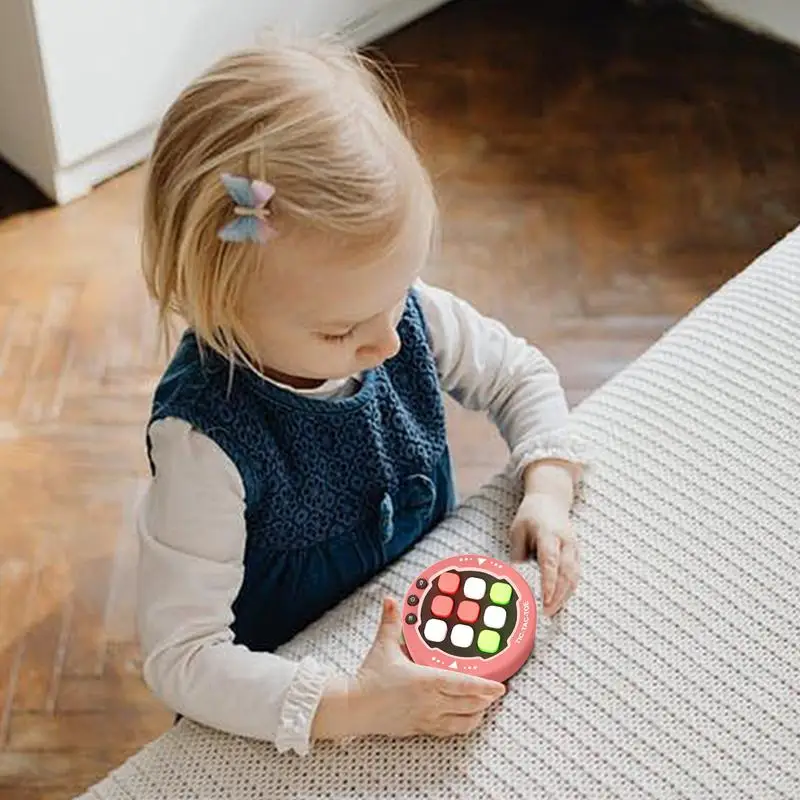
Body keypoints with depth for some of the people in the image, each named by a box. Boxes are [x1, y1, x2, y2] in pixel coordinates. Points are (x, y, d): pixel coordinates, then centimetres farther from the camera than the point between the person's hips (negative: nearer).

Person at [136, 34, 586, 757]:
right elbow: (179, 657, -28)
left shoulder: (403, 312, -16)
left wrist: (548, 491, -13)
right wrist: (354, 708, -37)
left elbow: (520, 375, 3)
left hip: (436, 626, 4)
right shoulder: (205, 439, -31)